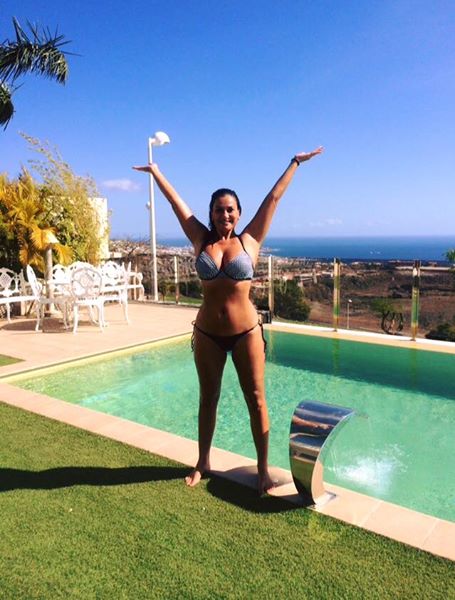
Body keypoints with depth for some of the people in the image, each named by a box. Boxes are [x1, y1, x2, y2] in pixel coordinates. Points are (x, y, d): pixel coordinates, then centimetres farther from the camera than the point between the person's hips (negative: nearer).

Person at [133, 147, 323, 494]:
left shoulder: (250, 240, -1)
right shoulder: (201, 240, 2)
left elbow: (274, 197, 2)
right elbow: (176, 201, 8)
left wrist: (295, 163, 8)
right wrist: (155, 171, 18)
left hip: (246, 332, -1)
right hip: (207, 334, 2)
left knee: (256, 401, 5)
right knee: (208, 399, 14)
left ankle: (263, 469, 20)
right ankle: (203, 463, 32)